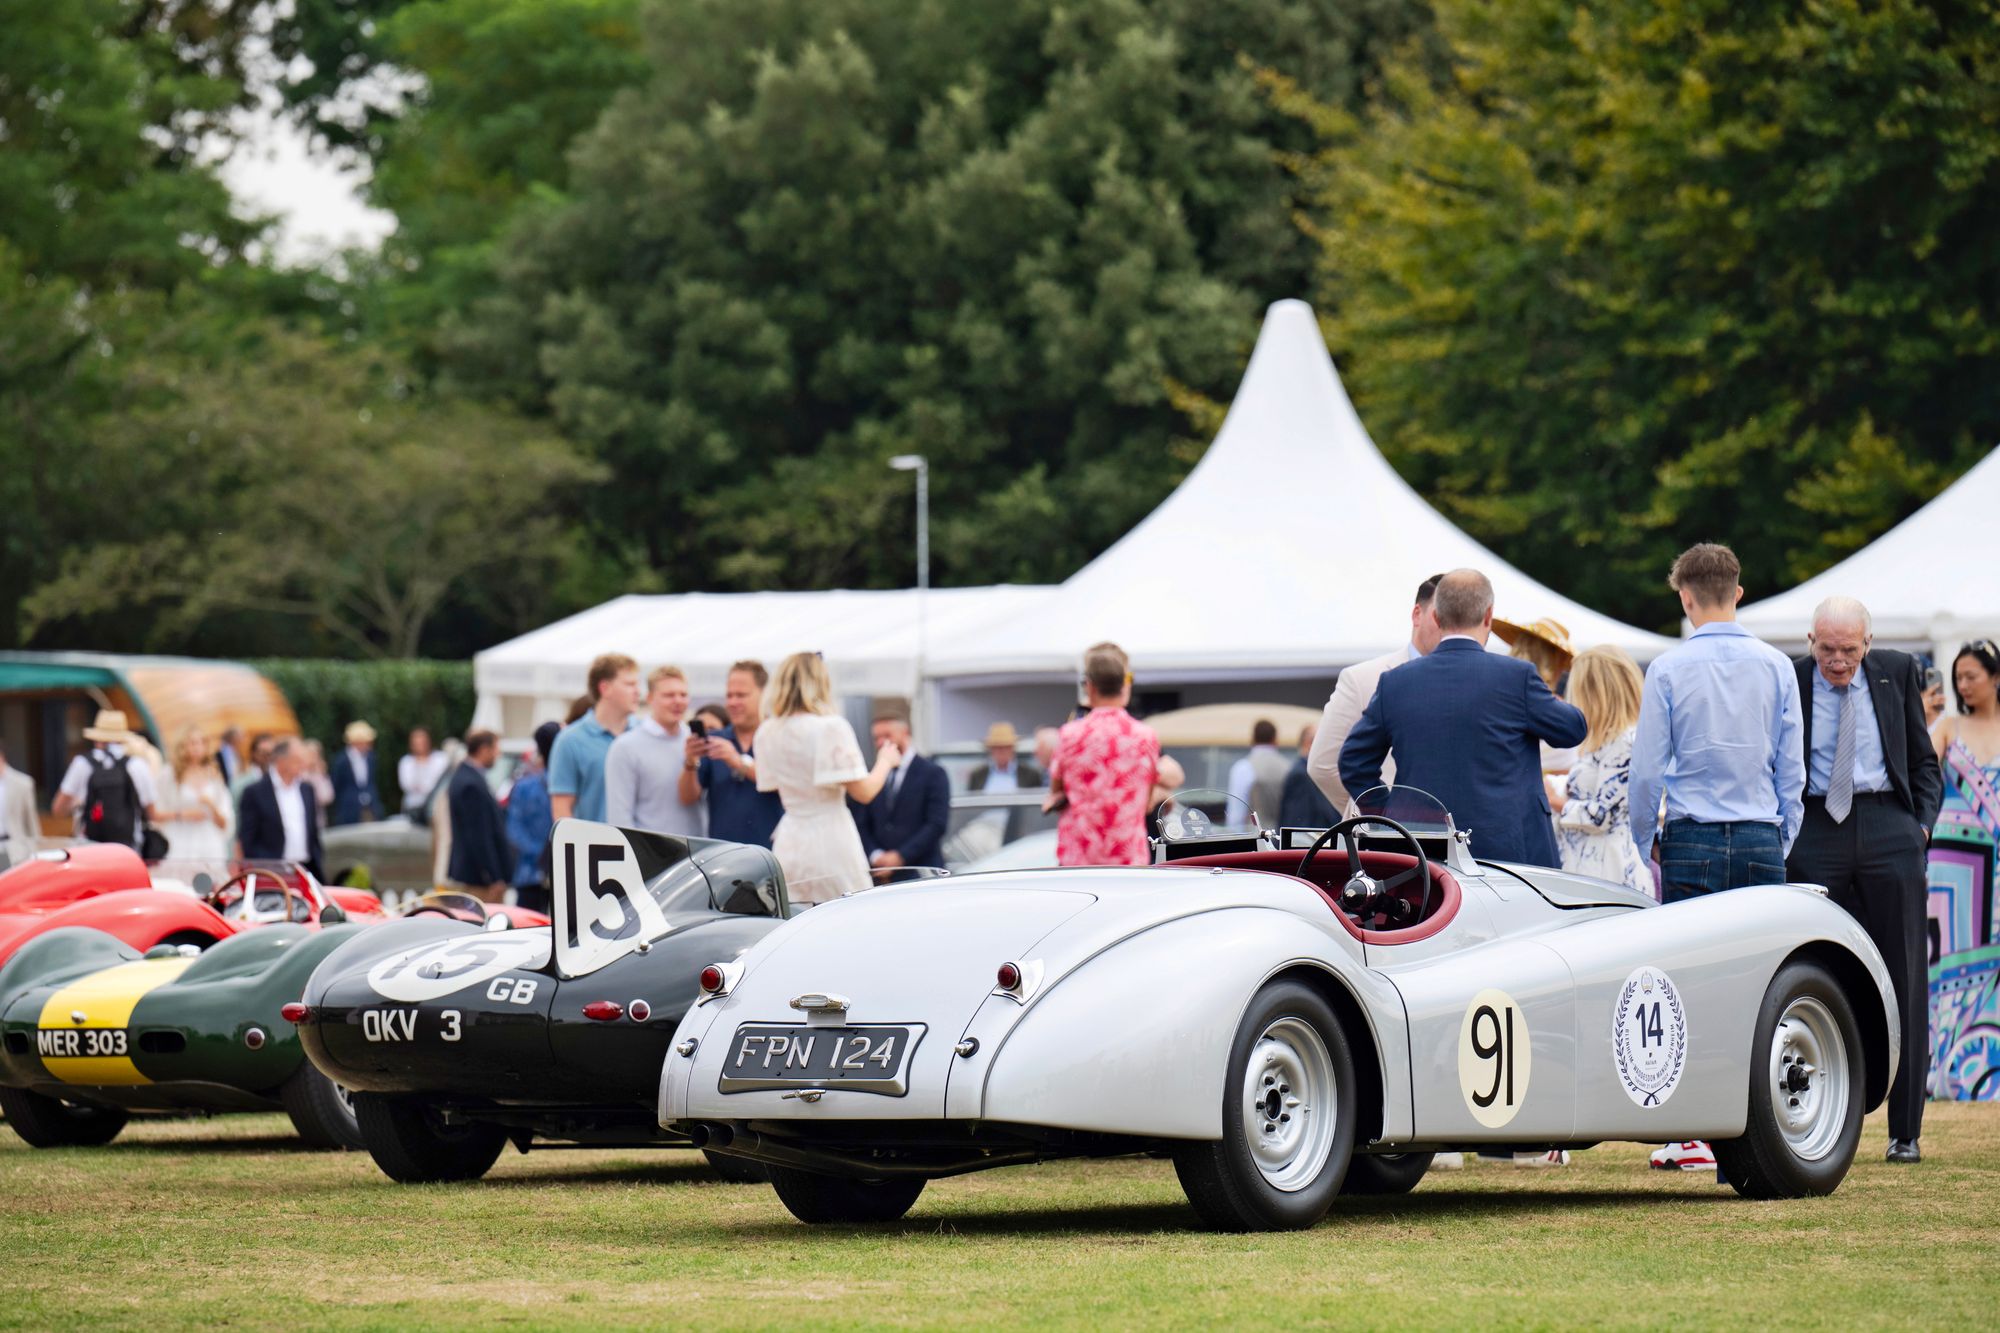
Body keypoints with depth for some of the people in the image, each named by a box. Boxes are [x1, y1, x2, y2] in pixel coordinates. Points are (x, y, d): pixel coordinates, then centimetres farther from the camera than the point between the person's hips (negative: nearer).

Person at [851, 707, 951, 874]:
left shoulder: (933, 774, 2)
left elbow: (937, 824, -6)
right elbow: (861, 824, 13)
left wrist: (901, 856, -13)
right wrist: (875, 855, -7)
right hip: (881, 873, 3)